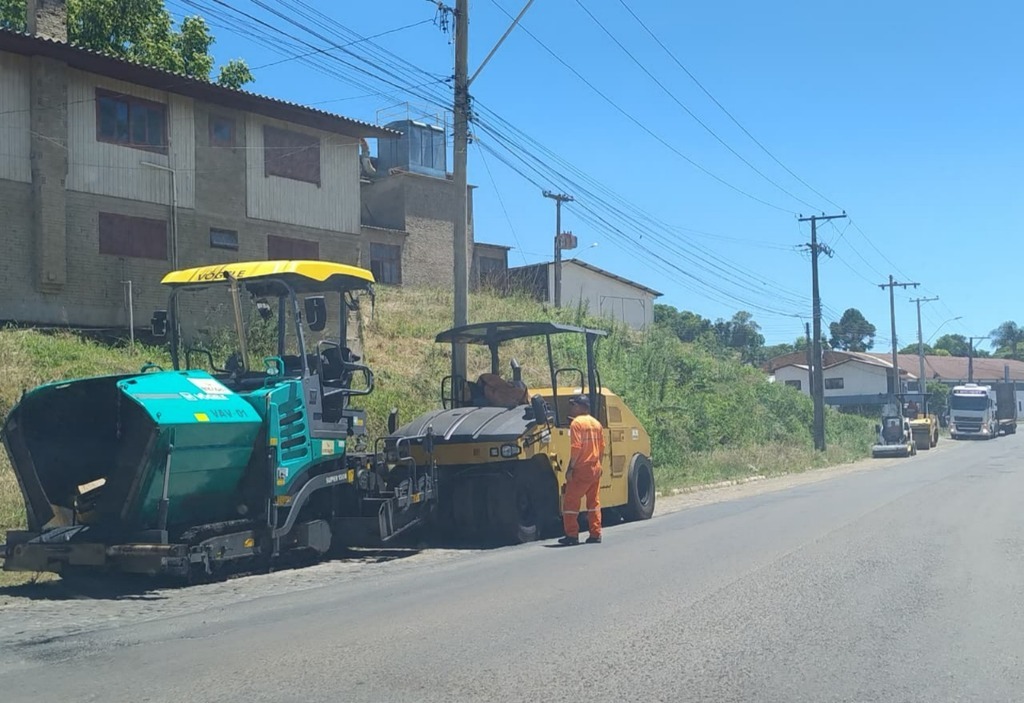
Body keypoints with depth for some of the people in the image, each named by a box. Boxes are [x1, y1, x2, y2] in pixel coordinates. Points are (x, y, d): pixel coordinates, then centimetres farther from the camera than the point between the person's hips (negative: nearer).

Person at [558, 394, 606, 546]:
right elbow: (602, 447, 13)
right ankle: (596, 534, 12)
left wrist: (570, 468, -15)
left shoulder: (577, 422, -11)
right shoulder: (596, 423, 11)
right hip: (595, 468, 7)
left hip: (581, 469, -7)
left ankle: (572, 535, -4)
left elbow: (576, 448, -18)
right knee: (594, 503, 12)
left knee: (570, 501, -1)